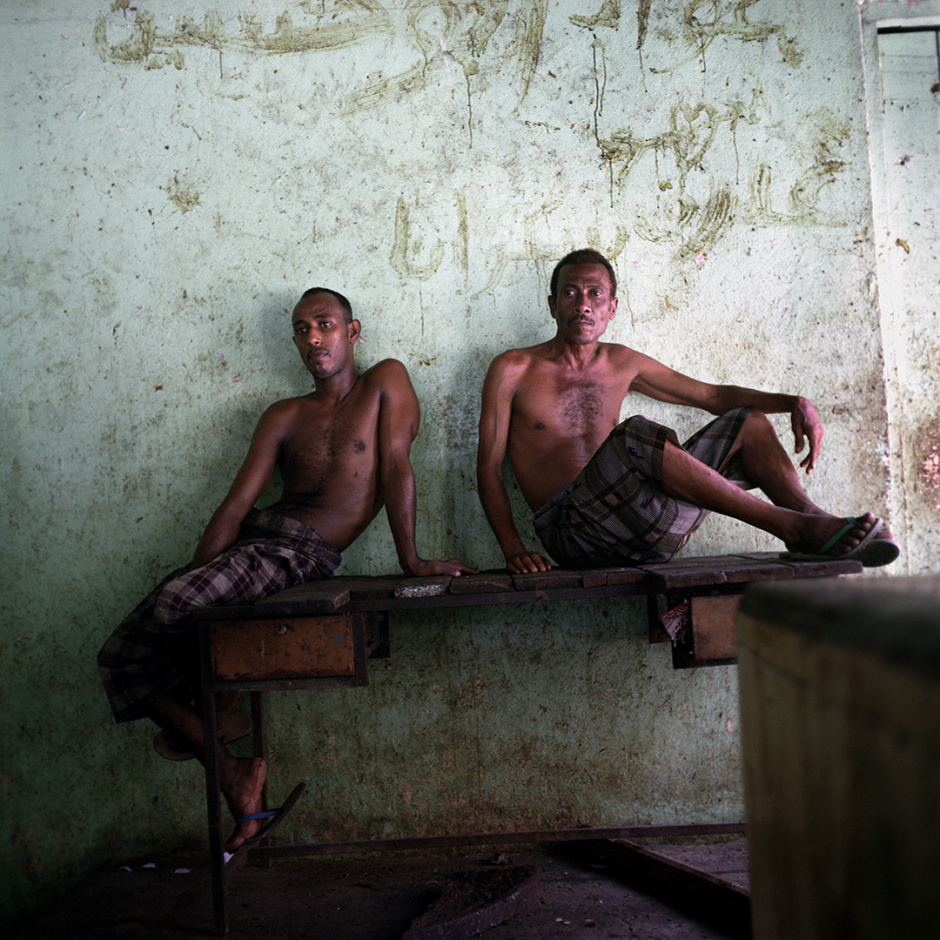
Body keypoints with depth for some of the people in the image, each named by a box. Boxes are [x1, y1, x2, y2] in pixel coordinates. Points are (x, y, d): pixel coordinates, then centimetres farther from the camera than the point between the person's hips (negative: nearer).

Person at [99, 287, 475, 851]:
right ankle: (234, 774, 3)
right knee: (124, 658, -4)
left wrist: (411, 560, -16)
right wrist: (196, 575, -4)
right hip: (253, 535, 7)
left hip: (303, 554, -6)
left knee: (174, 602, -31)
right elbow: (236, 506, 8)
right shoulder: (284, 417, 18)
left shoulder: (385, 382, 8)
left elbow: (396, 467, -5)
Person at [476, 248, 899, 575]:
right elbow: (488, 468, -2)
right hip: (571, 529, -6)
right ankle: (793, 527, -29)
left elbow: (713, 395, 21)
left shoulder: (622, 363, 17)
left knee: (749, 422, 2)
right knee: (637, 437, -34)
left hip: (644, 531, 6)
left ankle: (813, 520, -24)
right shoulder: (514, 370, 3)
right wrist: (514, 549, -16)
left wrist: (793, 404, 5)